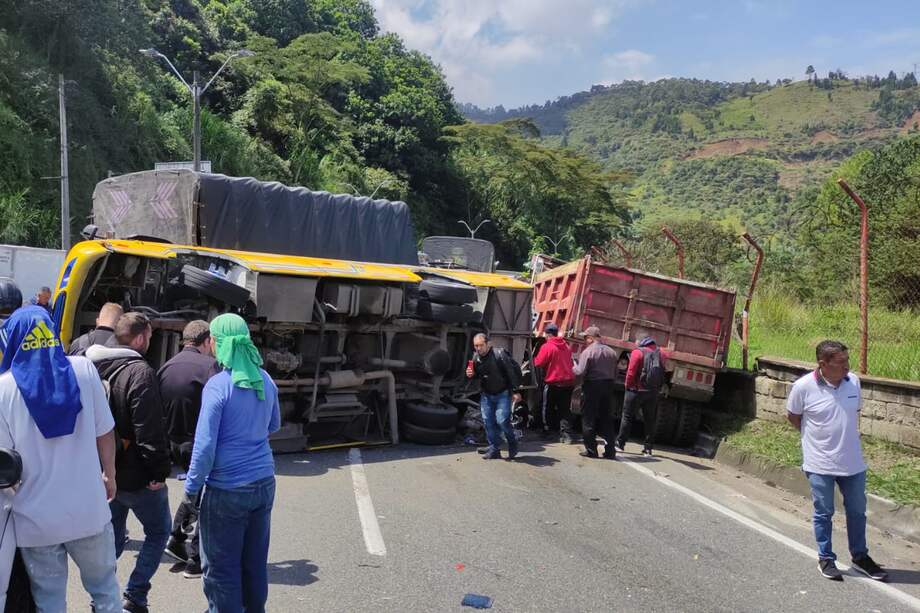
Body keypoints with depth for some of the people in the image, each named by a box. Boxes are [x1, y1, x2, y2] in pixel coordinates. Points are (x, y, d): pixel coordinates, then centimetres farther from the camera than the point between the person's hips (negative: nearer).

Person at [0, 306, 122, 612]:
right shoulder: (83, 369, -6)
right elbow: (105, 432, -1)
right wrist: (109, 475, 15)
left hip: (36, 518, -1)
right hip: (88, 509, 1)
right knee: (105, 588, 18)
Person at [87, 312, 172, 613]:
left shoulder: (94, 367, 6)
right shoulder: (139, 372, -20)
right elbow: (149, 429, -24)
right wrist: (159, 471, -16)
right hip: (135, 475, -7)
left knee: (112, 536, 19)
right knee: (159, 530, 10)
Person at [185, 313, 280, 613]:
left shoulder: (217, 385, -15)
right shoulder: (265, 380, 3)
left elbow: (205, 445, -15)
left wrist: (192, 488, -5)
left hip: (228, 489, -6)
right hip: (264, 483, 6)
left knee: (221, 567, 8)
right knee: (255, 561, 17)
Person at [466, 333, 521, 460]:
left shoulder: (499, 354, -19)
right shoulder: (476, 357, 1)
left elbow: (512, 372, -17)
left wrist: (516, 391, -18)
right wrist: (471, 375, -6)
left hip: (503, 394, -6)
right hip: (486, 395, 6)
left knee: (502, 420, -14)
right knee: (487, 421, 2)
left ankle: (513, 443, 12)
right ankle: (494, 449, 14)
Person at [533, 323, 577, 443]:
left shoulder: (547, 346, -12)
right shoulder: (566, 346, 10)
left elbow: (538, 363, -12)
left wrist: (533, 359, 8)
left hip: (553, 383, -5)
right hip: (568, 381, 5)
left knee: (548, 409, 10)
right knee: (565, 409, 8)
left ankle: (546, 432, 16)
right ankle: (566, 434, 1)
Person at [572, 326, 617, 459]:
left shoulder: (588, 352, -12)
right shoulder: (611, 352, 6)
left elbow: (580, 372, -15)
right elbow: (615, 374, 7)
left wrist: (574, 367, 4)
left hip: (592, 386, -5)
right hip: (608, 386, 6)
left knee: (588, 420, 5)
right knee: (607, 419, 11)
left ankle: (591, 450, 7)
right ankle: (610, 451, 11)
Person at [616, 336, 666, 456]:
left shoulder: (638, 352, -8)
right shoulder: (659, 353, 6)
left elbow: (631, 371, -12)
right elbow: (662, 373, 9)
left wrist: (628, 385, 0)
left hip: (637, 390, -4)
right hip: (653, 392, 4)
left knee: (627, 417, 5)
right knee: (650, 420, 11)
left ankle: (620, 444, 7)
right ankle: (648, 448, 12)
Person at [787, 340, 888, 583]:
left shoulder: (854, 381, -4)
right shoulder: (803, 387, -16)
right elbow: (793, 416, 1)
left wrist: (846, 435, 11)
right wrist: (815, 436, 3)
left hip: (852, 461, 4)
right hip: (820, 464, -4)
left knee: (857, 511, 16)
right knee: (823, 513, 9)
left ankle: (860, 556, 35)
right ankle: (826, 559, 26)